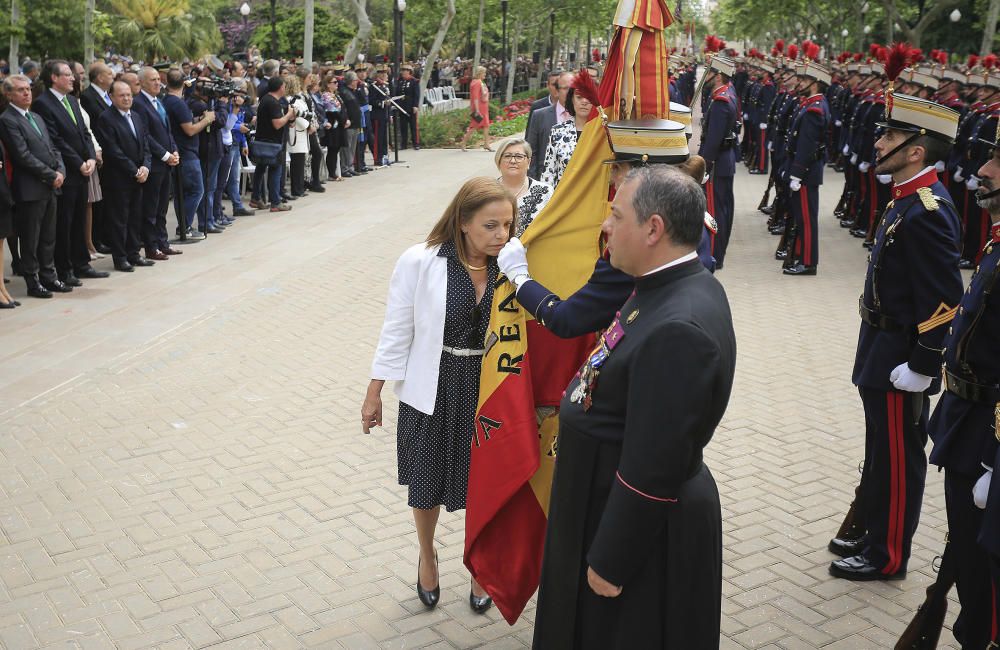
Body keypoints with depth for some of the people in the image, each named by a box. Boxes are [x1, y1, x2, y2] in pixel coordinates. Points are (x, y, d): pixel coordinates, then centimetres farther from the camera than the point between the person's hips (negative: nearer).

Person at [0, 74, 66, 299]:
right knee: (30, 239, 2)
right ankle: (33, 281, 9)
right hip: (30, 189, -8)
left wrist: (60, 171, -1)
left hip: (49, 187, 8)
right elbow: (23, 156, -16)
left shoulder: (37, 118, 18)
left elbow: (52, 148, 17)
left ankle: (48, 276, 22)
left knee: (48, 237, 13)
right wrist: (51, 175, -14)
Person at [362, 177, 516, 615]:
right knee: (426, 481, 15)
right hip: (433, 390, -1)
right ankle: (427, 556, 45)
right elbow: (397, 331, -8)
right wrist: (374, 395, -4)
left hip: (489, 389, 1)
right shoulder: (420, 262, -15)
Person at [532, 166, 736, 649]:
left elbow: (653, 469, -29)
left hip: (640, 529, -9)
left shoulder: (678, 329, -32)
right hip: (613, 504, 9)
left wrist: (610, 562, -20)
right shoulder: (672, 288, 0)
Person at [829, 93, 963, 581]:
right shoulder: (909, 198, 7)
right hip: (883, 353, 9)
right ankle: (875, 534, 37)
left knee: (897, 460, 6)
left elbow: (944, 301, -24)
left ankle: (888, 557, 21)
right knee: (882, 453, 21)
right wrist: (880, 356, 19)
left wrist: (921, 367, -20)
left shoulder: (927, 213, -23)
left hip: (900, 360, -9)